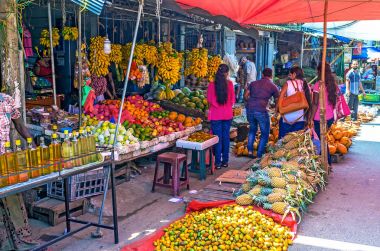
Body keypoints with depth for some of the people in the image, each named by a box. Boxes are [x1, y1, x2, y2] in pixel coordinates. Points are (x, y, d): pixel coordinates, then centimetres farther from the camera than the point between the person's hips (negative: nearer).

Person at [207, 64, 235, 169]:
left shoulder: (212, 85, -9)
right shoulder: (229, 83, -4)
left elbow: (209, 100, -4)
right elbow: (233, 99, 3)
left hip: (216, 115, -2)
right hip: (227, 114, 2)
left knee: (218, 138, 3)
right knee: (226, 137, 11)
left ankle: (218, 162, 6)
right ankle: (225, 161, 18)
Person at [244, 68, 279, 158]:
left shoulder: (253, 83, 15)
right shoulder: (273, 86, 7)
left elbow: (245, 96, 12)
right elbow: (277, 101, 11)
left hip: (250, 109, 4)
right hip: (261, 111, -4)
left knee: (252, 129, 27)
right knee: (265, 133, 12)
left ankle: (250, 151, 19)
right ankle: (259, 155, 11)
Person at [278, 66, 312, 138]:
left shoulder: (288, 83, -3)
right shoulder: (306, 85, 6)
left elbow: (280, 98, -9)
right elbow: (310, 101, 7)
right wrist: (309, 119, 14)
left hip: (288, 117, -3)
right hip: (301, 118, 4)